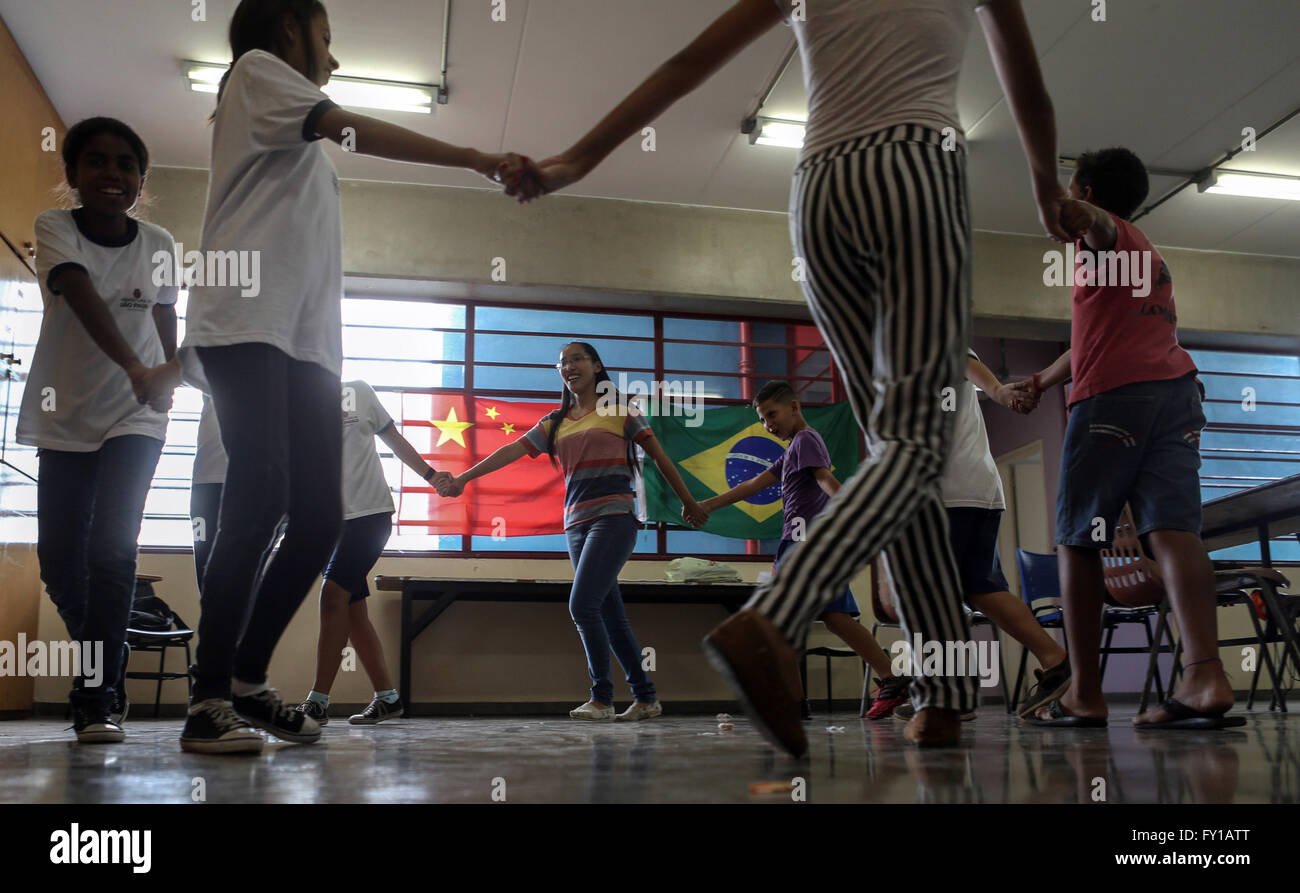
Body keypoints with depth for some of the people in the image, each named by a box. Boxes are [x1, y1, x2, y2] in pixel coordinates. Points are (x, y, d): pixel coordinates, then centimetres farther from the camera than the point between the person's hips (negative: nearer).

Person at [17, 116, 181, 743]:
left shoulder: (159, 245, -4)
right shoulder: (54, 228, -11)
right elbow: (83, 299, -30)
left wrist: (165, 379, 11)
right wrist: (133, 367, -45)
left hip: (136, 417, -1)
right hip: (66, 416, 1)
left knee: (111, 548, -16)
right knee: (58, 556, 6)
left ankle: (97, 698, -11)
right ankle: (107, 671, 29)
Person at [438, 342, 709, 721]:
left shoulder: (620, 409, 6)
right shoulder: (555, 423, 18)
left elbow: (659, 456, 9)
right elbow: (511, 451, 13)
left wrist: (689, 503, 13)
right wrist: (463, 478, 6)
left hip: (614, 516, -5)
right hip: (576, 522, 5)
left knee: (582, 604, -18)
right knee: (610, 615, 4)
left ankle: (601, 700, -9)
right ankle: (646, 698, 12)